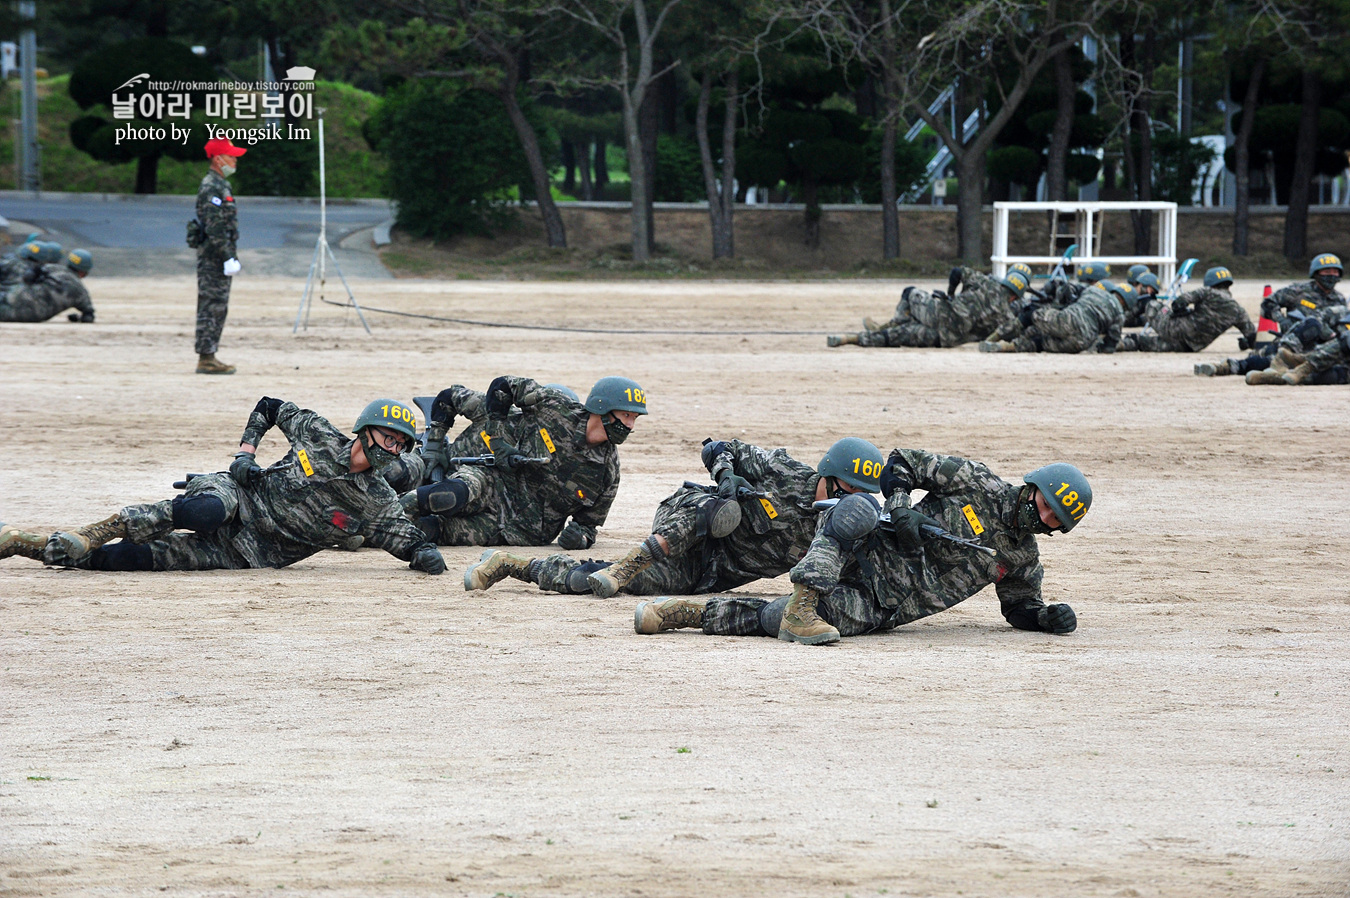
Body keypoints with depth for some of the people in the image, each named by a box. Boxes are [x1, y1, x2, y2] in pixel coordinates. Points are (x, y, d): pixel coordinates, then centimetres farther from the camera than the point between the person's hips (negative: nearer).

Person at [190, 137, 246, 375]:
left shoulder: (219, 185, 18)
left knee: (218, 308, 12)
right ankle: (206, 359, -8)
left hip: (217, 258, 11)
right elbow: (215, 228, -21)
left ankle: (208, 357, 15)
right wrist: (228, 258, -22)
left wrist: (232, 256, 23)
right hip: (213, 257, -11)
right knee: (212, 308, -9)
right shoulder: (212, 188, -16)